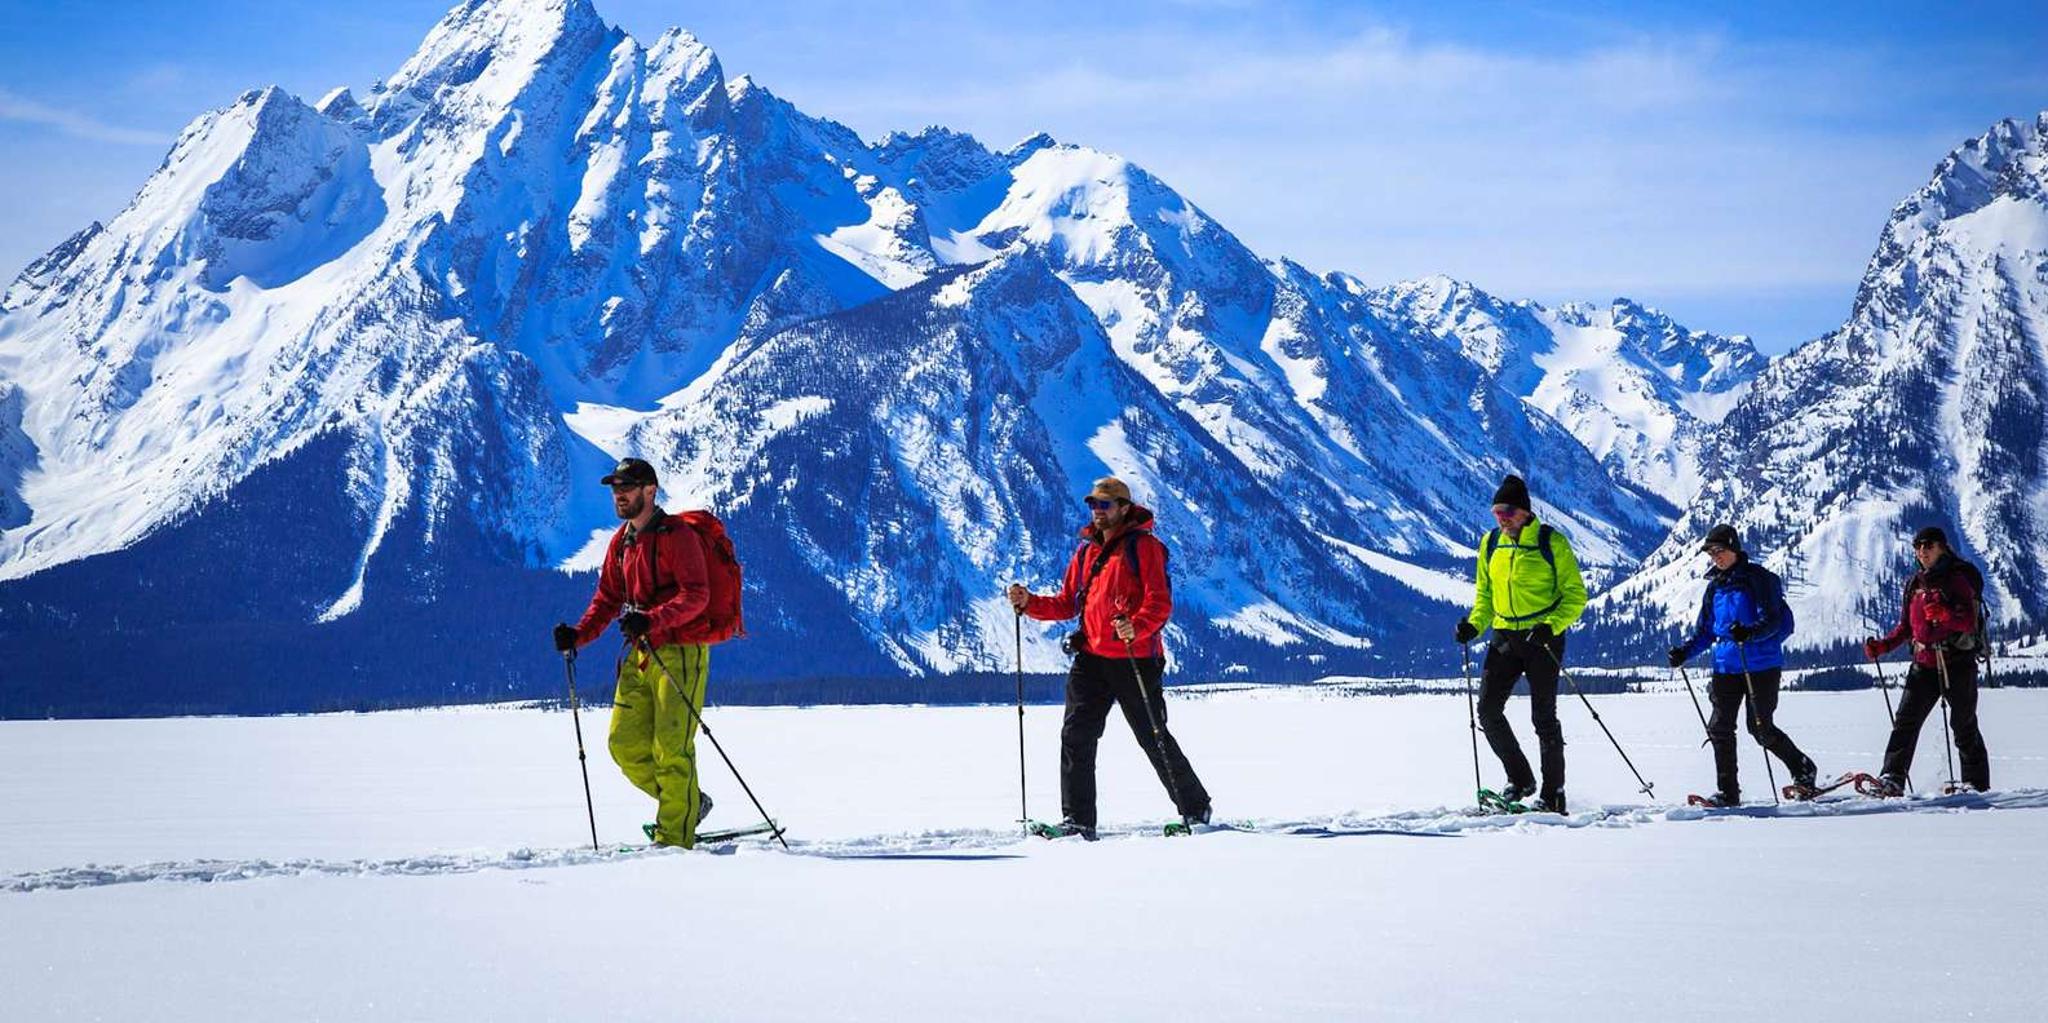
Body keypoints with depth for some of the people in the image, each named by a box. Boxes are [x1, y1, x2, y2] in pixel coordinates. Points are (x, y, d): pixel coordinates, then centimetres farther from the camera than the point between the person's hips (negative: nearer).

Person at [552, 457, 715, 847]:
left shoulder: (676, 535, -11)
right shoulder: (621, 542, 15)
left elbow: (696, 595, -19)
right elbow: (607, 599, 19)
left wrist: (651, 620, -32)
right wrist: (580, 634, 3)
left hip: (680, 651, -8)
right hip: (640, 654, 8)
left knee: (671, 748, -9)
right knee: (625, 744, 5)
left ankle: (675, 837, -2)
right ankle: (688, 804, 22)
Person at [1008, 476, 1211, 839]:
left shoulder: (1143, 546, -5)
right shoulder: (1087, 551, 16)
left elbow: (1160, 602, -13)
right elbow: (1066, 604, 18)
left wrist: (1136, 627, -32)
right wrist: (1029, 603, 2)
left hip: (1135, 658, -6)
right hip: (1091, 657, 6)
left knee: (1155, 739, 2)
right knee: (1076, 735, -5)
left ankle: (1195, 809, 19)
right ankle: (1078, 820, -2)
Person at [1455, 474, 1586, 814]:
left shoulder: (1551, 543, -8)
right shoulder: (1491, 544, 7)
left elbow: (1575, 595, -7)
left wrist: (1551, 625, -22)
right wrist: (1474, 624, 0)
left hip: (1544, 637, -5)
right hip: (1505, 636, 5)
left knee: (1543, 716, -2)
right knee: (1488, 709, -4)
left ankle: (1553, 793, 7)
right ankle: (1519, 778, 12)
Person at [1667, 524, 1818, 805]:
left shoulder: (1758, 579, -6)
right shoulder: (1715, 586, 13)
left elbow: (1774, 621, -15)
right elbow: (1705, 630, 19)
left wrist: (1750, 632, -35)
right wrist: (1685, 651, 2)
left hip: (1760, 664, -6)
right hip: (1726, 665, 6)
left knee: (1761, 728, -4)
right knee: (1720, 728, -3)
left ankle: (1803, 770, 19)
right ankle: (1727, 792, 3)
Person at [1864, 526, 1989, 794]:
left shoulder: (1958, 579, -4)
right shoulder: (1915, 584, 14)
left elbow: (1969, 622, -13)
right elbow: (1905, 627, 20)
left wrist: (1943, 615, -30)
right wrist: (1882, 646, 7)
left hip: (1957, 663, -5)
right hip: (1924, 664, 5)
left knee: (1964, 727, 2)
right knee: (1905, 722, -7)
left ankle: (1977, 784, 11)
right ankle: (1892, 779, -12)